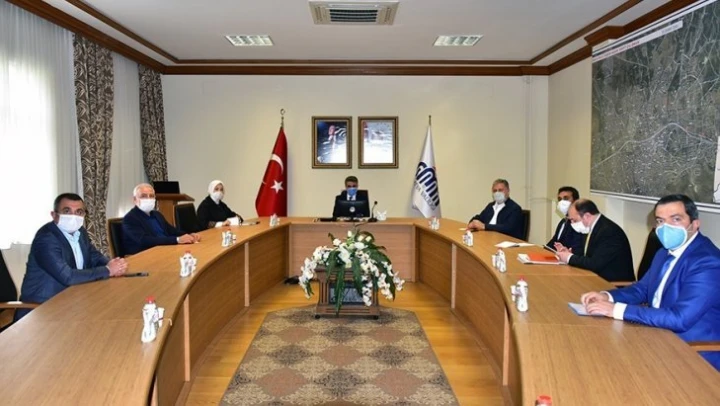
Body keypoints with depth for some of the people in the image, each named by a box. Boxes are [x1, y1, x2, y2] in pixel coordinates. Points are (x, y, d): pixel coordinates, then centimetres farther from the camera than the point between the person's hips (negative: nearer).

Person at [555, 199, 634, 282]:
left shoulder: (609, 231, -21)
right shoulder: (595, 226, 5)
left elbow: (595, 264, -25)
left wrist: (570, 258, -12)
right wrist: (571, 253, -3)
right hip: (602, 278, 8)